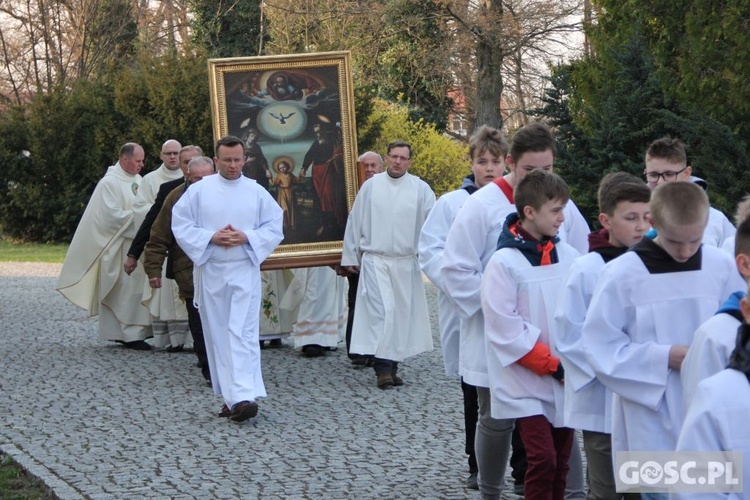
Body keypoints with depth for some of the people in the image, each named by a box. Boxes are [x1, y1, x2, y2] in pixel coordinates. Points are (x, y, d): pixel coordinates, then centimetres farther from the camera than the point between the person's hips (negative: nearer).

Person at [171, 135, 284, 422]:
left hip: (245, 271, -1)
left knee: (242, 332, -12)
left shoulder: (257, 192, 4)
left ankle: (244, 396, -20)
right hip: (210, 271, 2)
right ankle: (231, 396, 12)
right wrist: (211, 237, -12)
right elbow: (180, 225, 2)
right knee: (217, 334, 4)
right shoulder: (199, 190, 3)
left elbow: (275, 228, 5)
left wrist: (247, 237, -11)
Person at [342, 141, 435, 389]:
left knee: (402, 313, 6)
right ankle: (383, 366, -12)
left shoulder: (420, 189, 1)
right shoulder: (370, 186, 3)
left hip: (406, 263, 1)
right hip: (375, 261, -1)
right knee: (381, 311, -11)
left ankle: (392, 365, 16)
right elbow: (355, 222, 8)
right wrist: (350, 256, 8)